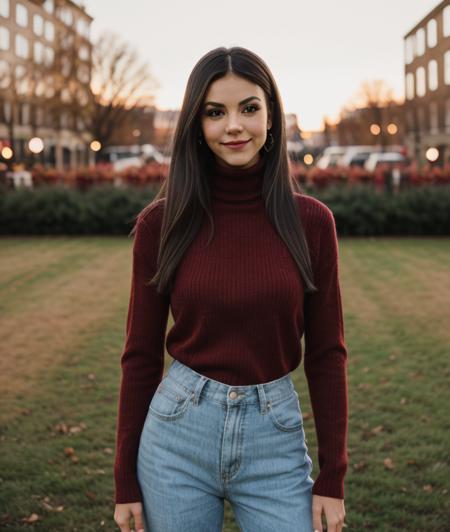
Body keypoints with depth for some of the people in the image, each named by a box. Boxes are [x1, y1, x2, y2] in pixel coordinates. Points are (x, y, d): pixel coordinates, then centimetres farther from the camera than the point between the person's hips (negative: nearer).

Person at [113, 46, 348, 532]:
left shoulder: (310, 221, -4)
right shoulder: (161, 222, -5)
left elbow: (326, 353, 1)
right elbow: (140, 354, 1)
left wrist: (332, 478, 0)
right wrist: (126, 481, 3)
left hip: (275, 438, 0)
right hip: (177, 434, 0)